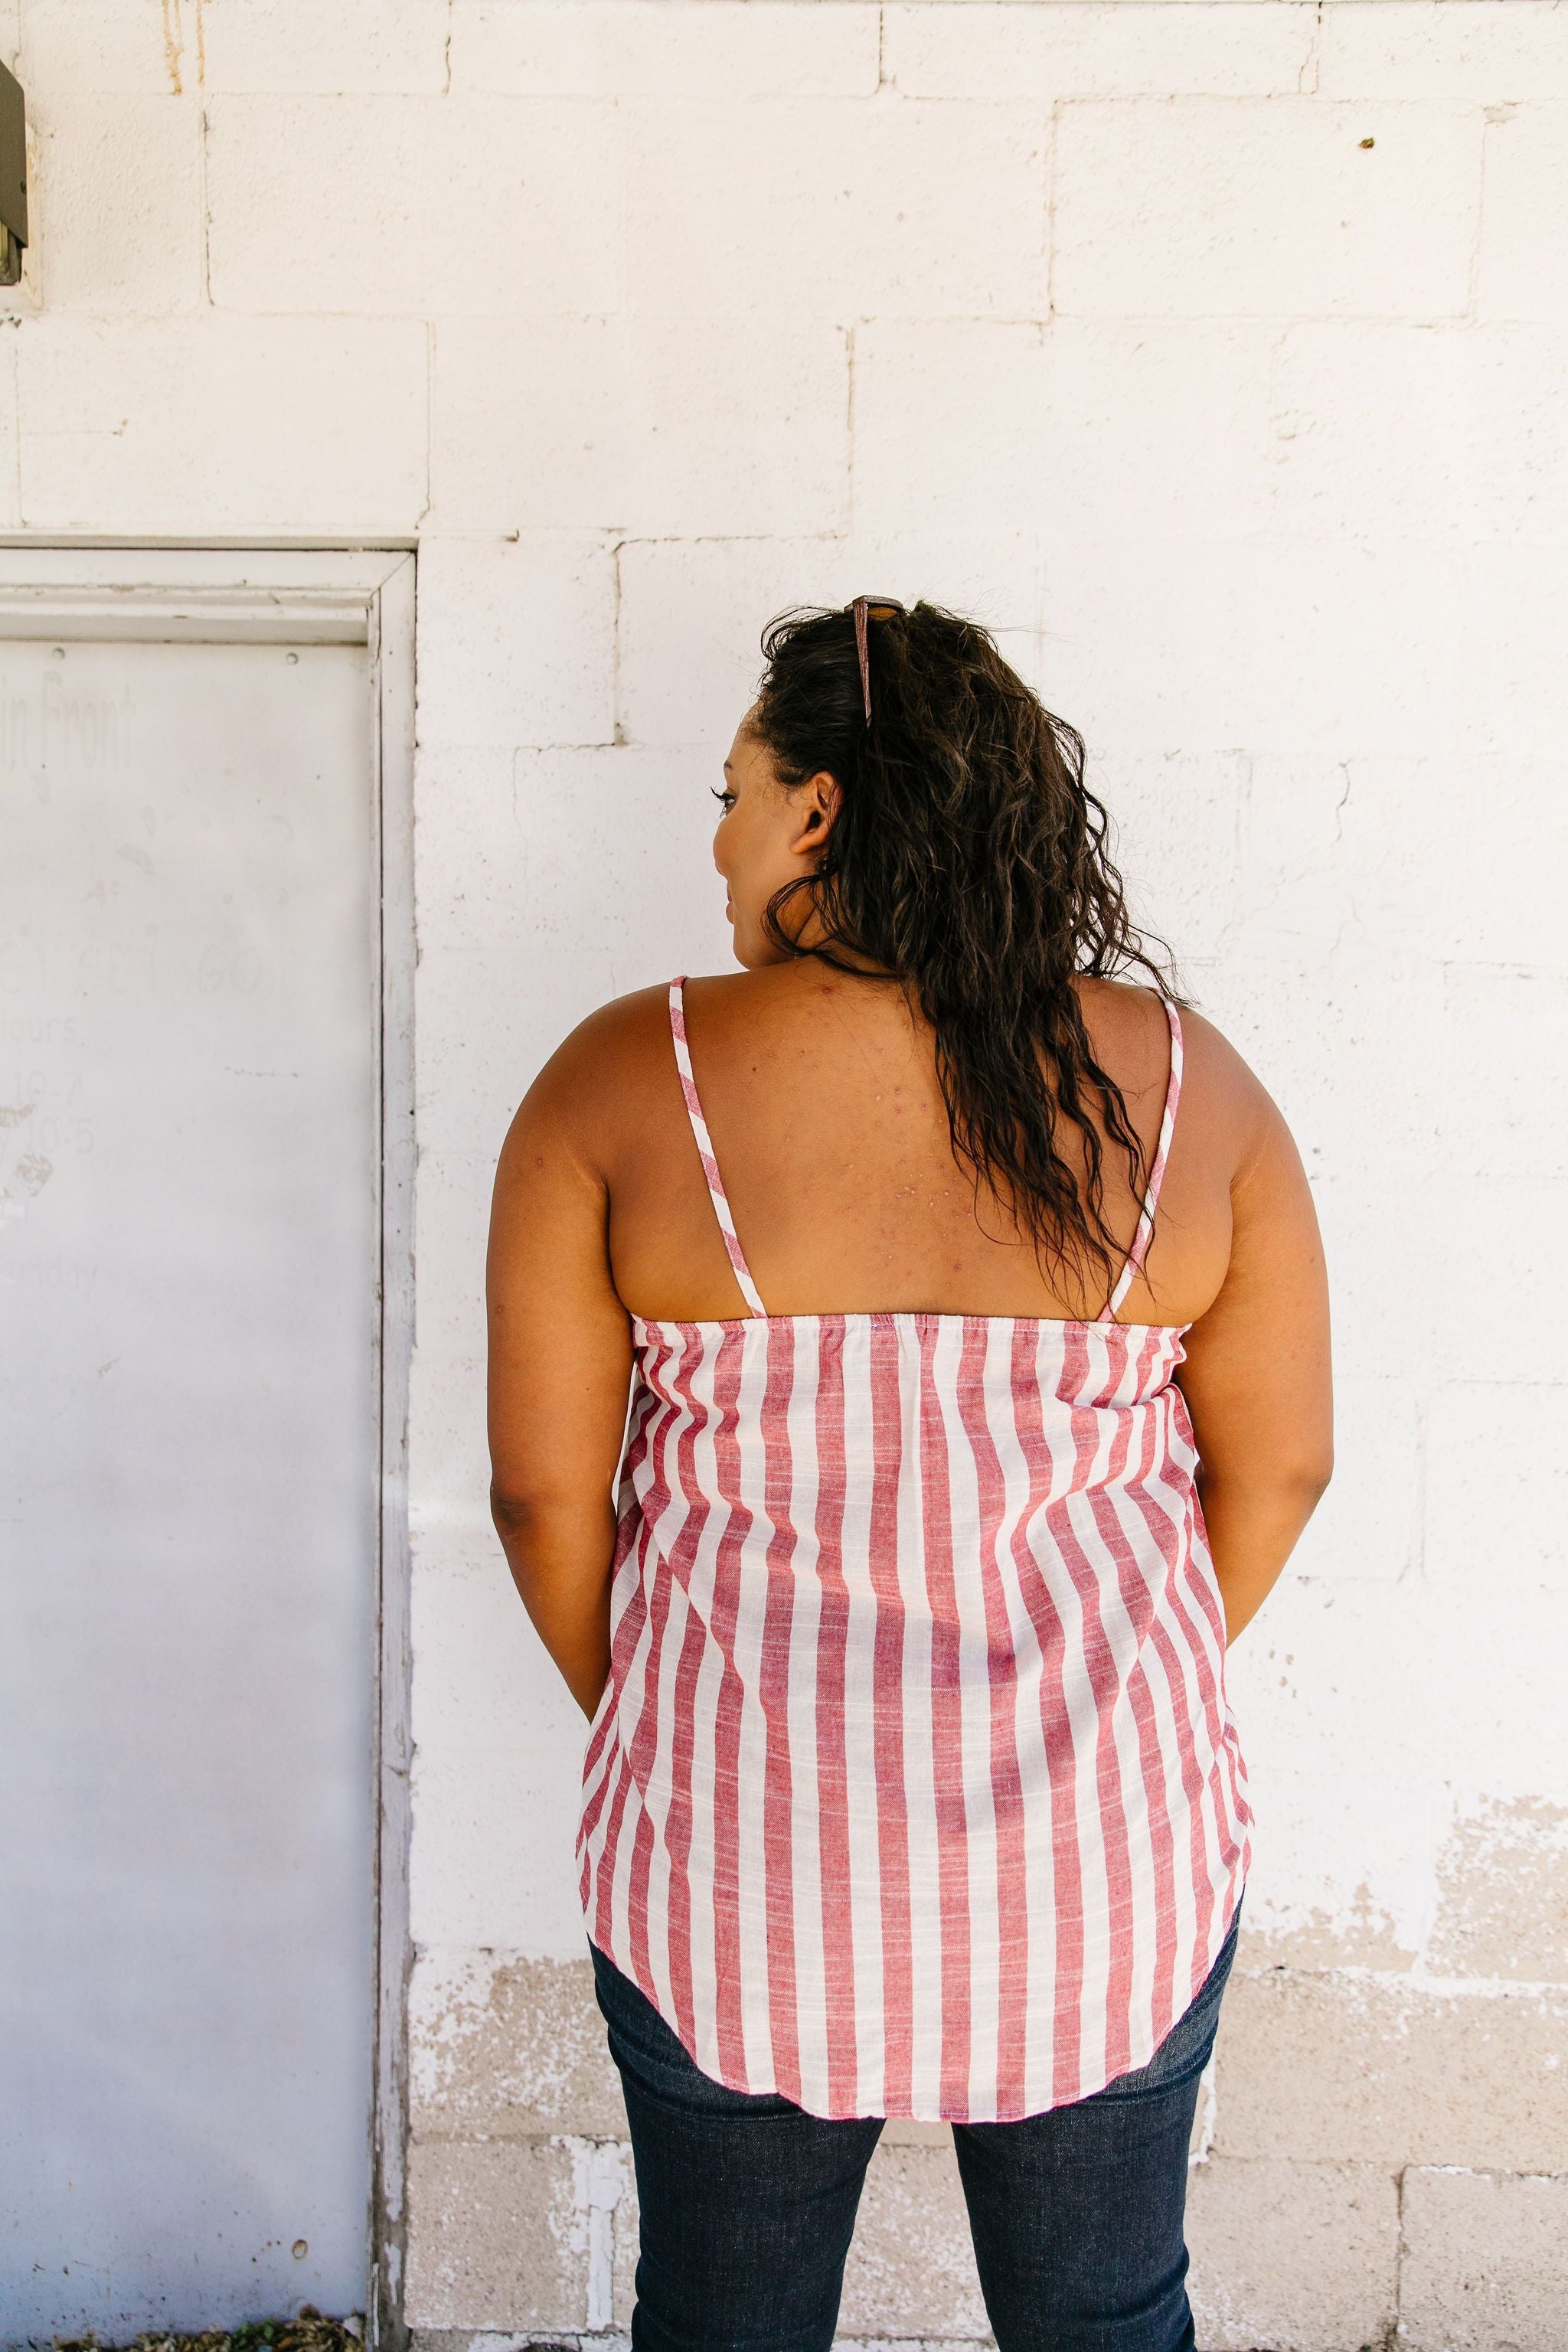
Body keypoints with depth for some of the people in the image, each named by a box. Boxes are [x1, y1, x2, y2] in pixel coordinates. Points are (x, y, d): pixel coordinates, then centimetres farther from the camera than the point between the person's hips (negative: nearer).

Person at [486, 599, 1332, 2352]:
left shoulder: (623, 1083, -11)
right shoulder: (1182, 1079, -5)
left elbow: (545, 1488, -7)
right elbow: (1276, 1467, 0)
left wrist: (642, 1730, 9)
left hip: (738, 1844, -1)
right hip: (1109, 1850, 2)